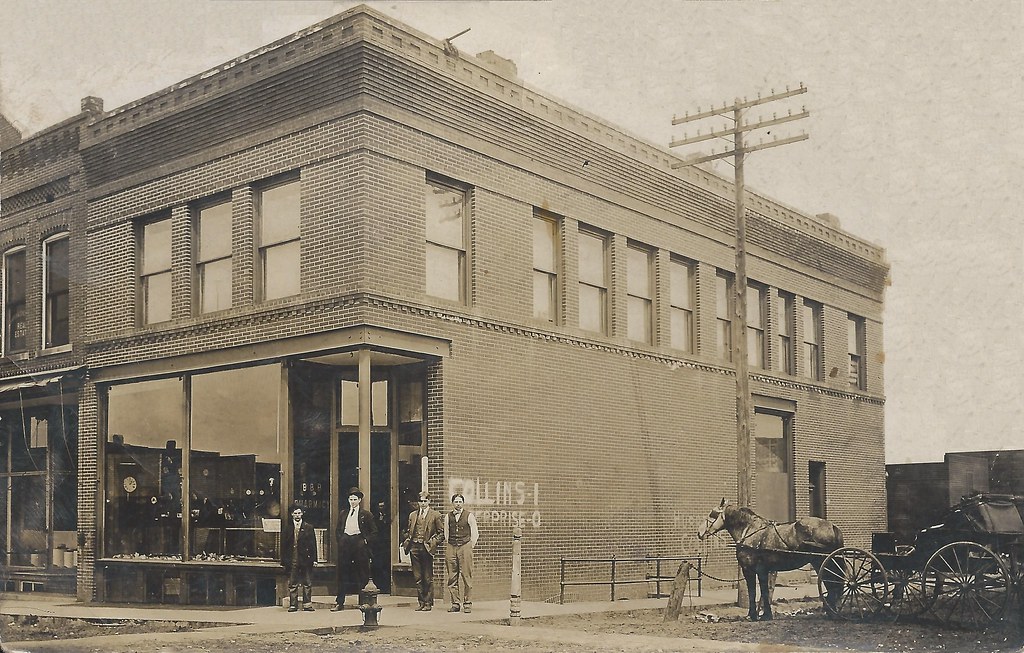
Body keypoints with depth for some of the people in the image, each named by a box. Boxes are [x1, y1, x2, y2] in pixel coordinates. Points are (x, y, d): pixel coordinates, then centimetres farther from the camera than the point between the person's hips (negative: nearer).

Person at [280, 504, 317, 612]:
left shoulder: (308, 527, 5)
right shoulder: (287, 527, 6)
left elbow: (313, 544, 4)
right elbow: (283, 545, 5)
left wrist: (314, 559, -3)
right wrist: (283, 561, 0)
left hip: (305, 559, 0)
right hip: (292, 560, 0)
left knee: (307, 583, 4)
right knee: (292, 584, 4)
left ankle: (307, 604, 10)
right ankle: (293, 605, 10)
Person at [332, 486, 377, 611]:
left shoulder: (366, 515, 4)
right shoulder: (343, 515, 15)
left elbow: (374, 531, 4)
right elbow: (338, 530, 22)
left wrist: (366, 541, -5)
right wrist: (341, 541, 7)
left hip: (359, 544, -3)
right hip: (345, 545, 3)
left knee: (362, 574, 0)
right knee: (342, 574, 3)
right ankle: (340, 602, 7)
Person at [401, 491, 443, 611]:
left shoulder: (435, 515, 2)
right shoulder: (412, 515, 15)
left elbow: (441, 532, 2)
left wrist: (433, 542, -10)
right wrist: (406, 542, 5)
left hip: (426, 548, -4)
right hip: (414, 547, 4)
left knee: (428, 578, -1)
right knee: (418, 577, 7)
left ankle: (428, 603, 5)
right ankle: (421, 602, 13)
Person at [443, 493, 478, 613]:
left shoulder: (469, 516, 1)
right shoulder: (448, 516, 11)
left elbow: (475, 534, 4)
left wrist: (470, 547, 1)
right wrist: (447, 546, 10)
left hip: (465, 546, -3)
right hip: (451, 548, 3)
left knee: (467, 577, -5)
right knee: (452, 578, 3)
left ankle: (467, 604, -1)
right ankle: (455, 604, 8)